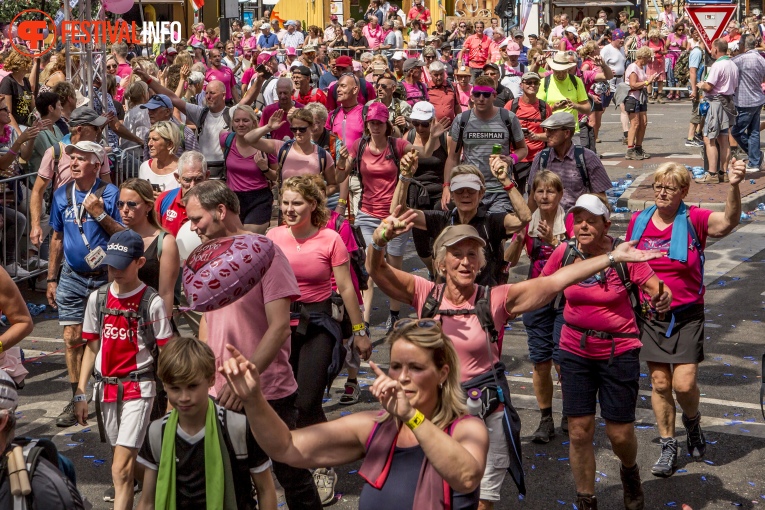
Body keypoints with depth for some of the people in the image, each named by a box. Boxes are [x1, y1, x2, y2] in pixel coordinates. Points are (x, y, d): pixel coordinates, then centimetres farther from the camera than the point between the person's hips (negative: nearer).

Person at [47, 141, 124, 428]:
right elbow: (57, 238, 14)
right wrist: (52, 278, 13)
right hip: (72, 278, 4)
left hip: (105, 277, -3)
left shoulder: (110, 194, -8)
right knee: (72, 339, 2)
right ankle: (77, 400, 12)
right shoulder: (62, 195, 5)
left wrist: (101, 214, -20)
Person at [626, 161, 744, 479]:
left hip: (687, 315, -3)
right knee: (660, 383, 7)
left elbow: (728, 222, -30)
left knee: (684, 384, -7)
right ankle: (668, 447, 21)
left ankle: (692, 421, 28)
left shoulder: (694, 220, -10)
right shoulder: (638, 222, 0)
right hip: (650, 316, 3)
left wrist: (734, 186, -48)